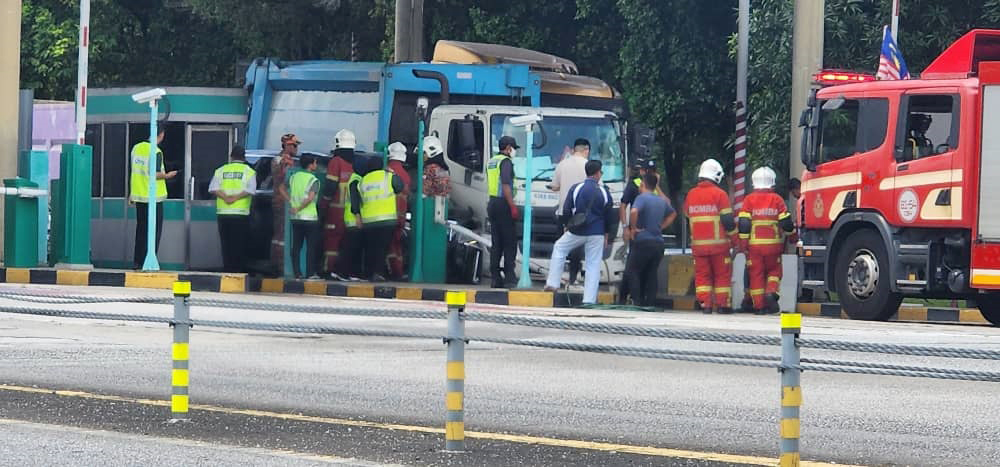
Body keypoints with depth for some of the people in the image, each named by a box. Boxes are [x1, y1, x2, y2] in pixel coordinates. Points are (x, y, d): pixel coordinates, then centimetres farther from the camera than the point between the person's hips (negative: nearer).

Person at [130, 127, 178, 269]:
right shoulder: (156, 152, -15)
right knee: (154, 231, 1)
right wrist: (167, 176, -2)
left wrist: (131, 193, 21)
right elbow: (155, 174, -22)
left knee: (141, 230, 13)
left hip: (139, 195, 6)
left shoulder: (136, 148, 6)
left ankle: (138, 262, 15)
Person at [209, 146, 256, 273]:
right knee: (239, 245, 1)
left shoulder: (221, 170, 10)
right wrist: (236, 197, -11)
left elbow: (213, 188, -2)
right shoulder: (249, 171, 3)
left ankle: (227, 270, 5)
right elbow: (250, 189, -11)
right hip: (241, 214, -2)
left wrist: (225, 197, -11)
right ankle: (238, 270, -3)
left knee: (226, 244, 7)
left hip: (223, 213, 2)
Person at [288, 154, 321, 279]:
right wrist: (298, 208, -12)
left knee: (296, 246, 7)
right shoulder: (314, 180, -10)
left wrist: (291, 203, 10)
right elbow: (310, 198, -22)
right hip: (310, 218, -5)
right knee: (311, 247, 1)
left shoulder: (294, 177, 8)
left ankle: (297, 272, 5)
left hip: (296, 217, 5)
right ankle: (310, 273, -2)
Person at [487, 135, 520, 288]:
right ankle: (509, 277, -9)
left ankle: (496, 278, 7)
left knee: (496, 244, 9)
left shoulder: (491, 162, 17)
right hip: (503, 204, -9)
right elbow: (506, 186, -20)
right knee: (510, 242, -5)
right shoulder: (506, 162, -11)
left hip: (492, 203, 9)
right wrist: (513, 207, -20)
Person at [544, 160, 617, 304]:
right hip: (597, 233, 0)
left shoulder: (576, 188, -5)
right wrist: (607, 234, 16)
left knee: (559, 248, 24)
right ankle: (589, 300, 2)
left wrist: (567, 225, 15)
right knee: (593, 266, 5)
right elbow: (610, 216, 5)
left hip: (576, 232, 0)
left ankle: (552, 283, 19)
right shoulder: (604, 192, -2)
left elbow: (566, 211, -2)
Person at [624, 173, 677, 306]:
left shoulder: (642, 198, -9)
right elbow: (672, 214, 32)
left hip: (643, 241, -6)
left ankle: (637, 301, -7)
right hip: (658, 242, 7)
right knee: (651, 274, 11)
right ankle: (649, 302, 6)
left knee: (632, 271, 3)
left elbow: (634, 211, -29)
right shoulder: (661, 200, 14)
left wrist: (633, 228, -14)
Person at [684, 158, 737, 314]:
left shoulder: (691, 195, 6)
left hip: (698, 243, 3)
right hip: (718, 243, -3)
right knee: (722, 274, 6)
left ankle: (705, 303, -1)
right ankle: (722, 304, 6)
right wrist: (734, 238, 3)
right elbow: (727, 220, -9)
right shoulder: (719, 194, -9)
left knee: (702, 274, 7)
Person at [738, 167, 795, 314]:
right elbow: (786, 223, -1)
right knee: (774, 271, 15)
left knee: (756, 274, 5)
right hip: (773, 244, 0)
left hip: (754, 244, 0)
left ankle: (759, 306, 3)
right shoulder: (777, 200, -1)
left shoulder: (749, 200, -1)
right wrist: (791, 231, 20)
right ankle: (771, 293, -10)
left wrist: (744, 244, 0)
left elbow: (744, 224, -6)